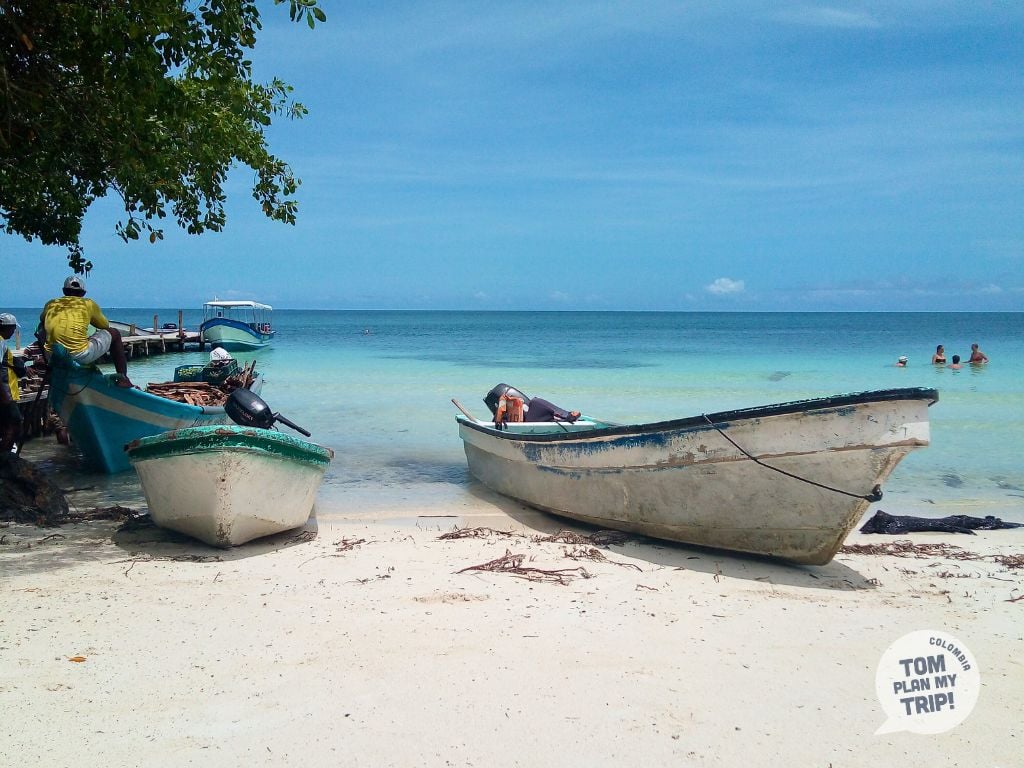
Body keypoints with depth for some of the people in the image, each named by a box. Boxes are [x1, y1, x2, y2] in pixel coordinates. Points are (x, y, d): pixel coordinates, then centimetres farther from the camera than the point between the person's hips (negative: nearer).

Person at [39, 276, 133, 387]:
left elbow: (42, 321, 36)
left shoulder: (51, 304, 14)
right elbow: (105, 326, 22)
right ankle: (122, 378, 14)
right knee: (114, 333, 19)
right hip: (80, 356, -4)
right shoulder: (88, 304, 7)